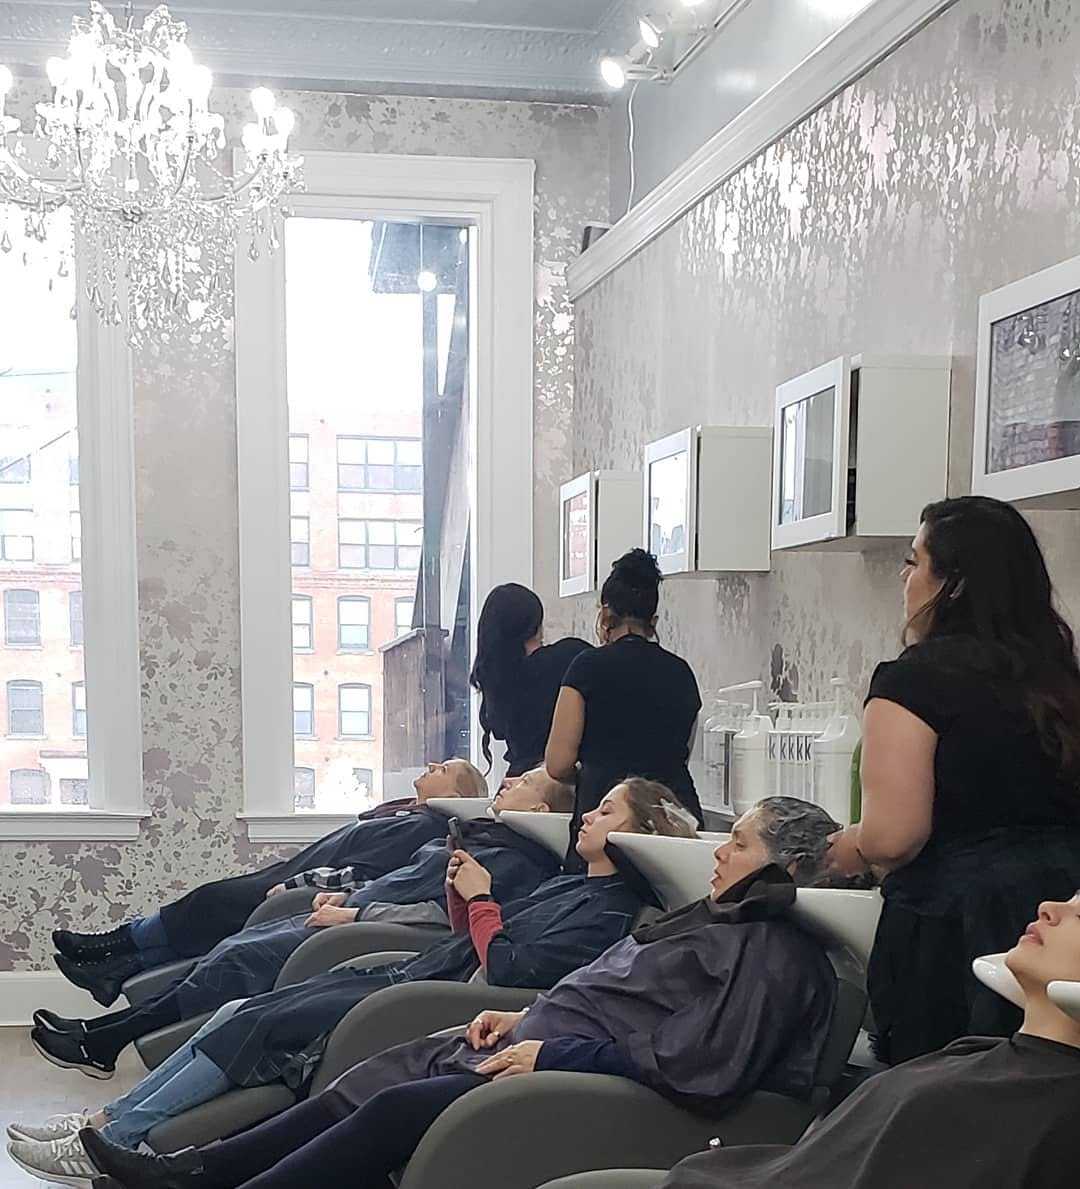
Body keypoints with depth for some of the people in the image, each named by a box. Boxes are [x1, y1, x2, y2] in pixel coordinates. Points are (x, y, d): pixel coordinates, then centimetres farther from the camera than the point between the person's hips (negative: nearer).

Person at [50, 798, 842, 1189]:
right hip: (553, 1043, 10)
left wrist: (551, 1053, -21)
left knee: (395, 1110, -21)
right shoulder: (713, 920, 20)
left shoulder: (776, 957, -11)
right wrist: (526, 1020, 10)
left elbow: (693, 1066, -23)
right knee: (373, 1078, 0)